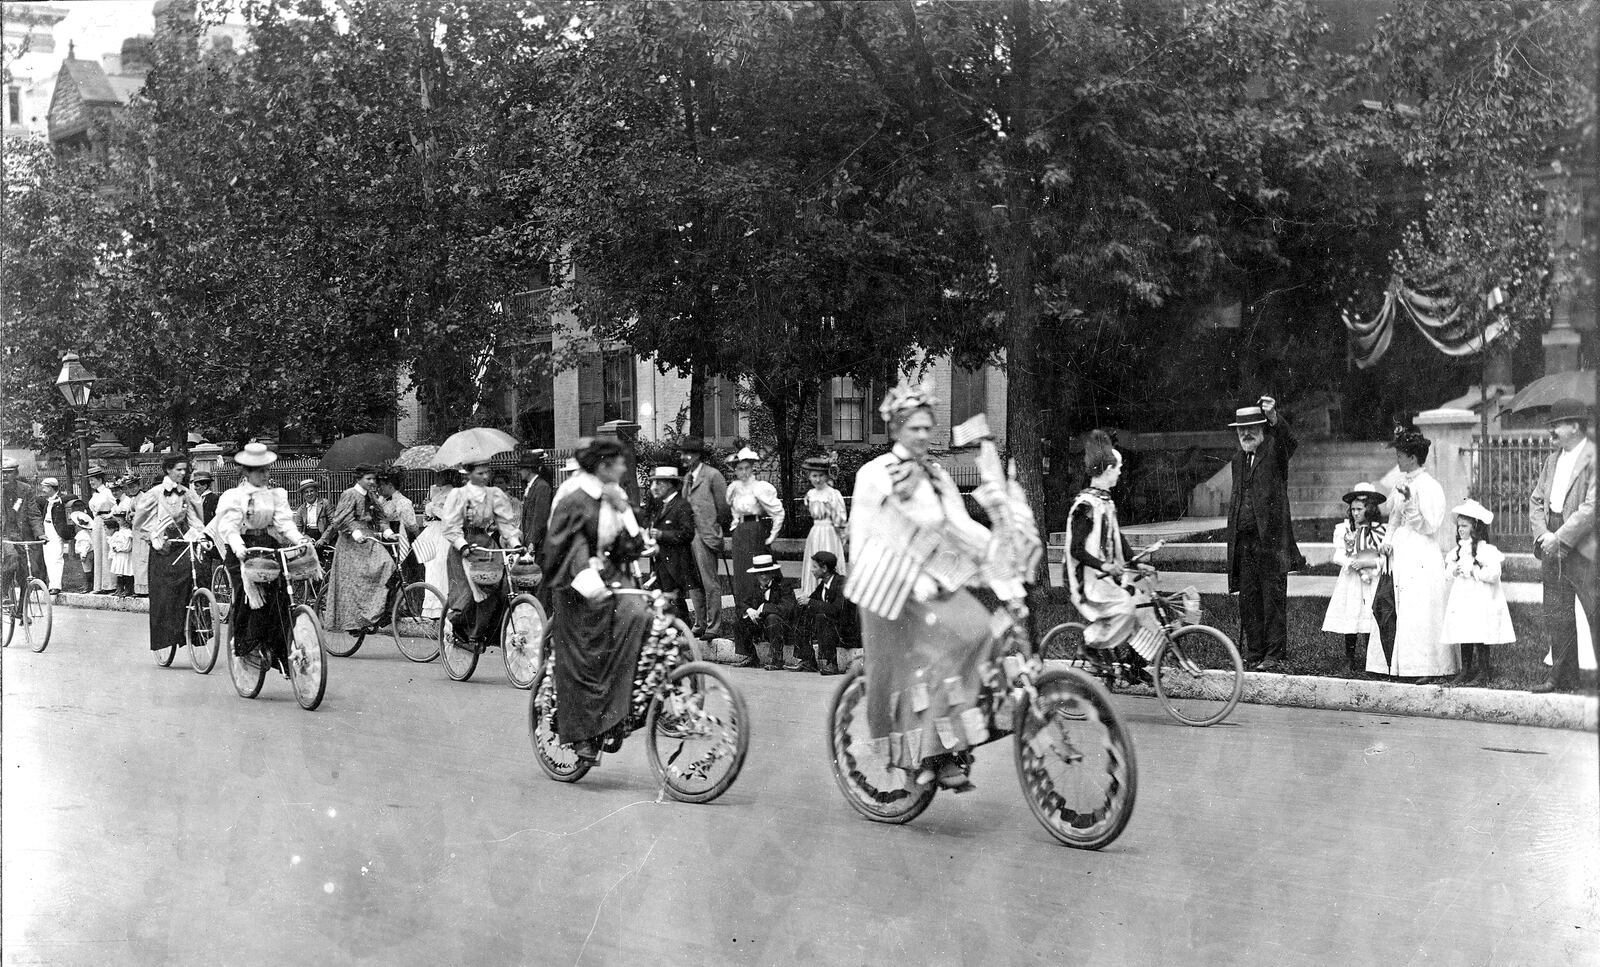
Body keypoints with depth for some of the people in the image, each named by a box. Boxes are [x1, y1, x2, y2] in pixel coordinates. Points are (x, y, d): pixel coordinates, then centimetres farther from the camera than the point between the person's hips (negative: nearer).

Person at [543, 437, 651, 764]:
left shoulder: (616, 497, 9)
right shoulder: (575, 499, -12)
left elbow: (633, 547, 5)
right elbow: (571, 547, -21)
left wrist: (623, 510, -8)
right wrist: (589, 584, -34)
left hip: (613, 576, 6)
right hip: (578, 584, -6)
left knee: (636, 614, -22)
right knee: (581, 658, -4)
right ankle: (580, 734, 10)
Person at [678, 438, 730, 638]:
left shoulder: (712, 476, -9)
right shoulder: (687, 477, 16)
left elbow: (724, 506, -7)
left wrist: (719, 529, -2)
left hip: (706, 535, -8)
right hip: (688, 535, 8)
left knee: (710, 583, -4)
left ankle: (714, 627, 0)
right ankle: (700, 623, 20)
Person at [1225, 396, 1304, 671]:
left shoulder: (1274, 450, 2)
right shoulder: (1238, 459, 19)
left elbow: (1289, 440, -22)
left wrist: (1273, 417, -40)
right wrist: (1232, 536, 14)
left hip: (1271, 537, -6)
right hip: (1243, 540, 6)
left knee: (1274, 598, -4)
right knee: (1248, 599, 6)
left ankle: (1275, 656, -1)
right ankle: (1253, 654, 12)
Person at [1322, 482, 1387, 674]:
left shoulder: (1381, 531, 1)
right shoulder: (1343, 529, 8)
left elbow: (1386, 559, -2)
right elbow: (1338, 556, 1)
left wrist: (1370, 563, -16)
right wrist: (1353, 562, -14)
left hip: (1372, 582, -2)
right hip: (1350, 580, 2)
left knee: (1370, 622, -8)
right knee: (1350, 621, -1)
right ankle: (1350, 659, 8)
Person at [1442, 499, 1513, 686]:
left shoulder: (1485, 549, -10)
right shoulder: (1458, 549, 14)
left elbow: (1493, 573, -19)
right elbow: (1448, 570, 20)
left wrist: (1472, 570, -17)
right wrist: (1453, 570, -2)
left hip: (1480, 601, -7)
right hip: (1462, 599, 7)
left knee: (1480, 638, -6)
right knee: (1464, 637, 7)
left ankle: (1484, 671, 0)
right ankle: (1465, 671, 12)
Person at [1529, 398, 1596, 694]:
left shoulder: (1592, 457, -11)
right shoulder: (1553, 459, 16)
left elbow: (1591, 507, -18)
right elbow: (1536, 500, 16)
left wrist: (1561, 537, -18)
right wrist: (1543, 533, -1)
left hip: (1583, 548, -8)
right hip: (1553, 545, 8)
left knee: (1595, 612, -5)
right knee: (1557, 615, 11)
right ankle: (1563, 677, 18)